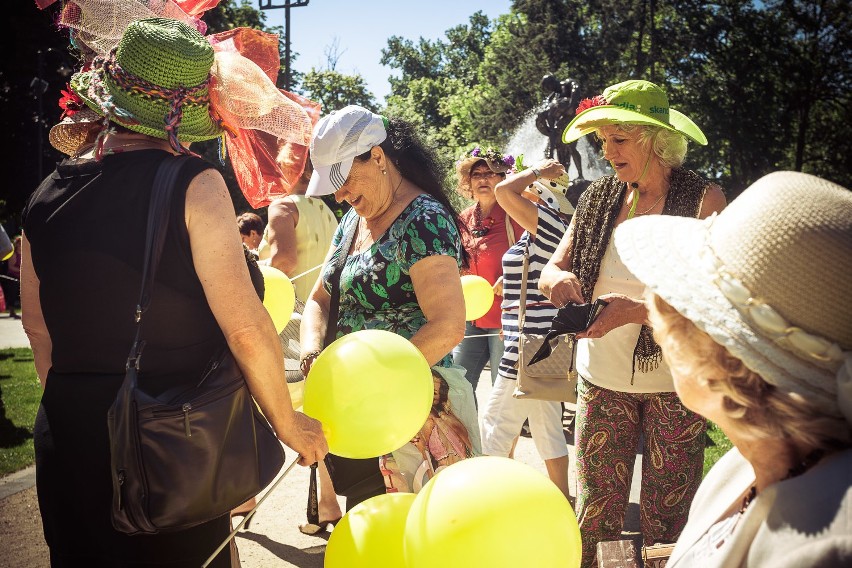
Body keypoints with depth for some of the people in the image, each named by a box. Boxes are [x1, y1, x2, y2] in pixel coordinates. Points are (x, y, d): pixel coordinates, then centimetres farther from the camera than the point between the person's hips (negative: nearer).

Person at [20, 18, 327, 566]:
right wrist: (289, 424, -4)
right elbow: (246, 329, -18)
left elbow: (38, 326, 12)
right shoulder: (194, 184, -16)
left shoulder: (47, 194, 1)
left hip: (68, 435, 5)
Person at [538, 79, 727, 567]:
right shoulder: (598, 199, 4)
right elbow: (552, 271, 7)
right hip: (603, 379, 3)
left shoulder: (704, 198, -8)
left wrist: (636, 310, -27)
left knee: (666, 520, 8)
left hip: (675, 383, -3)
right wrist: (559, 279, -17)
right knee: (596, 511, 9)